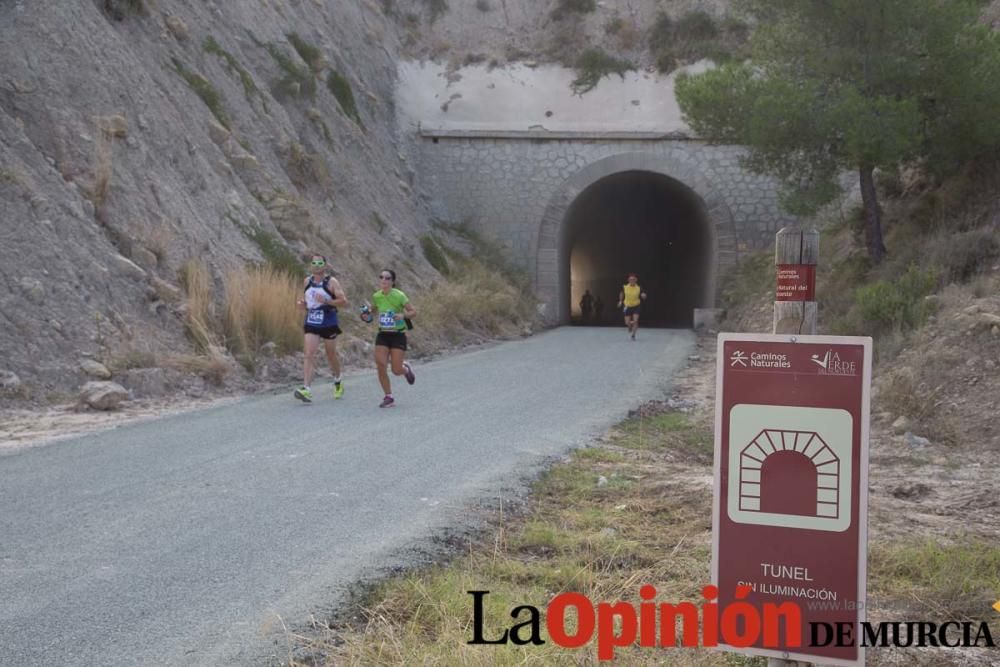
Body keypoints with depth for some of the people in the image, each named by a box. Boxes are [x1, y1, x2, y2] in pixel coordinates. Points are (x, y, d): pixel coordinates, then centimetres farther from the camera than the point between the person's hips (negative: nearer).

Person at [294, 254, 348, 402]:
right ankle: (306, 389, -19)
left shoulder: (331, 282, -7)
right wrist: (302, 304, -2)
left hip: (328, 324, -3)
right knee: (309, 354, -11)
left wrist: (326, 301, -25)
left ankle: (338, 382, 38)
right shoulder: (307, 281, 7)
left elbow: (344, 301, -12)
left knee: (331, 354, 12)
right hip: (311, 324, 3)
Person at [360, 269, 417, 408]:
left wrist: (403, 315, -26)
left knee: (396, 370, -4)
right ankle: (388, 397, 8)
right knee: (381, 366, -9)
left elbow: (413, 311, -7)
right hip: (382, 335, 3)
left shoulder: (399, 296, -15)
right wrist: (368, 315, -3)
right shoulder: (376, 296, -2)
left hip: (398, 335, -3)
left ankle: (406, 368, 34)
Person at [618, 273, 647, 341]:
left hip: (636, 306, -1)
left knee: (635, 321, -14)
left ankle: (633, 335, 6)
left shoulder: (639, 288, -13)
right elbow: (622, 293, 11)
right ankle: (630, 326, 38)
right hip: (628, 306, 1)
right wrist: (620, 301, 9)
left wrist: (643, 296, -36)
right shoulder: (624, 287, -10)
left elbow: (643, 297, -14)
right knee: (627, 323, -1)